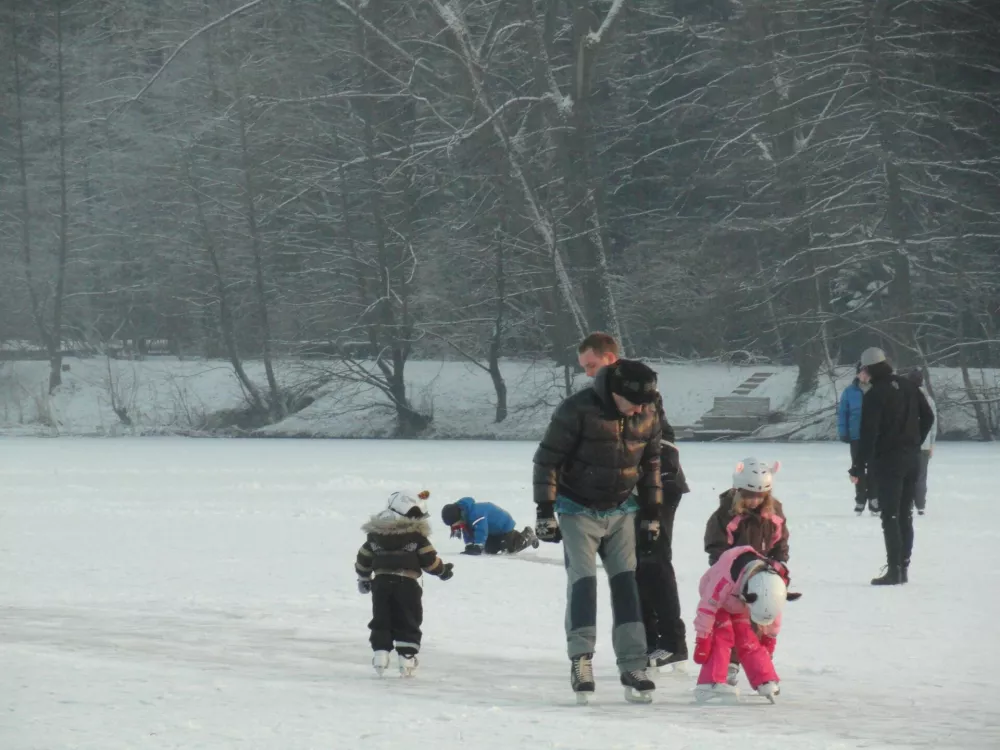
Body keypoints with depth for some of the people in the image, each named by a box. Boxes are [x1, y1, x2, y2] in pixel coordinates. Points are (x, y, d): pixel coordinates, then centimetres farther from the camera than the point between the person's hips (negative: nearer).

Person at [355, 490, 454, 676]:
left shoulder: (375, 535, 7)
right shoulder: (416, 536, -5)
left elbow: (363, 558, 14)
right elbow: (429, 560, -4)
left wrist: (363, 578, 30)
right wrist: (442, 570, 15)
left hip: (381, 582, 3)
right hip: (407, 584, -3)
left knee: (381, 621, 11)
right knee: (408, 624, 5)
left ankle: (380, 653, -2)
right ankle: (407, 659, -1)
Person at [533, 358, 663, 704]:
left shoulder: (647, 418, -6)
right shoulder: (577, 410, -22)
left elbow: (651, 465, 9)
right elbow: (547, 458, -15)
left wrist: (652, 516, 11)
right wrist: (545, 512, -15)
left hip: (621, 511, 4)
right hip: (578, 510, -4)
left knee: (626, 584, 0)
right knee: (583, 582, -13)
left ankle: (633, 667, 1)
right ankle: (581, 661, -8)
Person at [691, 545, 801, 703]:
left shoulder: (776, 581, -27)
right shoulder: (726, 577, -47)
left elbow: (773, 613, -6)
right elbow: (708, 606, -38)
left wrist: (769, 638, 5)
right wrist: (702, 639, -32)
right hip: (716, 597, -4)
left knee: (749, 641, -6)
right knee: (722, 637, -22)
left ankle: (767, 684, -3)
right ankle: (712, 684, -27)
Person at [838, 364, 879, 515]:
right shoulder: (850, 392, 0)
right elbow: (842, 413, 3)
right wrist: (843, 432, -5)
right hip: (857, 437, 1)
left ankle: (874, 500, 5)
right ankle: (860, 500, 15)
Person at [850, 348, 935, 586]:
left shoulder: (874, 395, -15)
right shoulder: (908, 387, 6)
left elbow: (868, 434, -18)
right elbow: (928, 417, 12)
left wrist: (859, 467, -14)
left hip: (888, 460, -7)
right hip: (912, 459, 7)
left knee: (890, 516, -5)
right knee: (905, 515, 13)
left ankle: (894, 570, -9)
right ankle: (903, 567, 15)